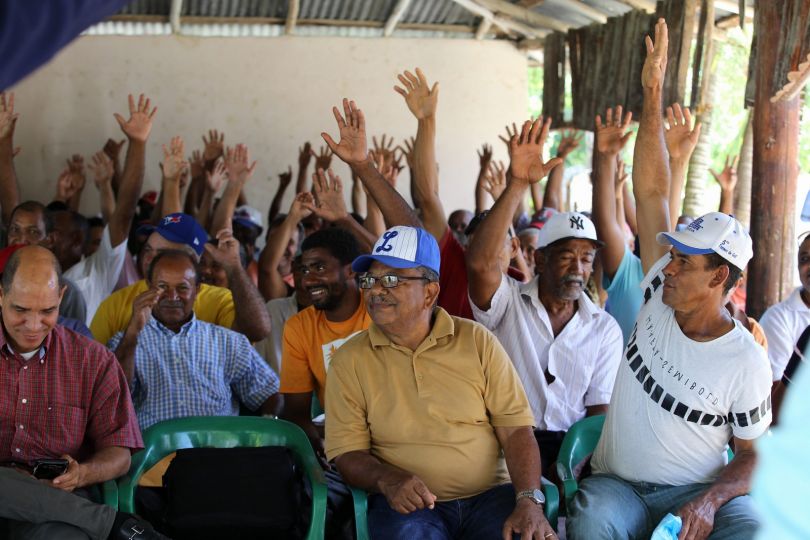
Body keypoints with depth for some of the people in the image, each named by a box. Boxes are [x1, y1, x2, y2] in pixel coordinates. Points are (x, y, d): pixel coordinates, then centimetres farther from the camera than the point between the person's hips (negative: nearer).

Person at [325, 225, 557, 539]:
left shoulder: (477, 341, 4)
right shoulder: (350, 360, 3)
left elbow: (515, 428, 1)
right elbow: (347, 453, 1)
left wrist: (529, 501, -13)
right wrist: (388, 479, -20)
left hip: (490, 495, 1)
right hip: (406, 502, -1)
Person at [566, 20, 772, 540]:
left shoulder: (747, 362, -8)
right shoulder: (662, 297, -2)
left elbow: (754, 454, -1)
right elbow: (652, 195, -5)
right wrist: (653, 93, -9)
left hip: (697, 491, -2)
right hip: (616, 484, 2)